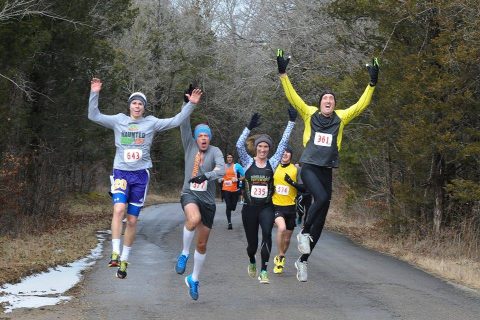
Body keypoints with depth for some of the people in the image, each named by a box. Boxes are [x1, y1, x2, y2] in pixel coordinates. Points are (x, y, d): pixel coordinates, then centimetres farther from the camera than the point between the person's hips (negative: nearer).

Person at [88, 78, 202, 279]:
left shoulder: (151, 123, 5)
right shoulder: (119, 121, 5)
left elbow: (176, 121, 3)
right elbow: (93, 116, 1)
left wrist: (191, 104, -5)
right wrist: (94, 94, -9)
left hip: (141, 175, 1)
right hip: (121, 173, -1)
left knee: (132, 220, 4)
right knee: (119, 209, -25)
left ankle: (124, 260, 14)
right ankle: (115, 253, -23)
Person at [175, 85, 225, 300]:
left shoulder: (215, 151, -1)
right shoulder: (190, 146, 4)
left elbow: (221, 169, -19)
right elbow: (184, 125, -7)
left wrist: (206, 175, -38)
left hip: (208, 200, 1)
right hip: (190, 194, -1)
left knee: (202, 245, 8)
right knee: (194, 219, -37)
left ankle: (194, 279, 28)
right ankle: (184, 254, -14)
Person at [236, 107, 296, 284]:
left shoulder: (272, 163, 4)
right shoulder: (248, 162, 1)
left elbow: (283, 143, 0)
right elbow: (239, 145, -16)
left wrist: (291, 122, -5)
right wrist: (249, 127, -27)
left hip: (266, 208, 0)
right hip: (249, 208, 0)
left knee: (267, 233, -27)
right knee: (252, 243, 9)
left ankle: (263, 271, -23)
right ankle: (252, 262, 45)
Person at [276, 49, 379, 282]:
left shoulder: (340, 118, 10)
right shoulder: (310, 114, 5)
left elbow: (361, 105, 8)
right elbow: (292, 96, 0)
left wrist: (372, 84, -1)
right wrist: (283, 74, -8)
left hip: (327, 171, 4)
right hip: (309, 167, -4)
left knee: (320, 218, 5)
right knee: (322, 198, -32)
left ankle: (303, 260, 15)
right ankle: (303, 233, -9)